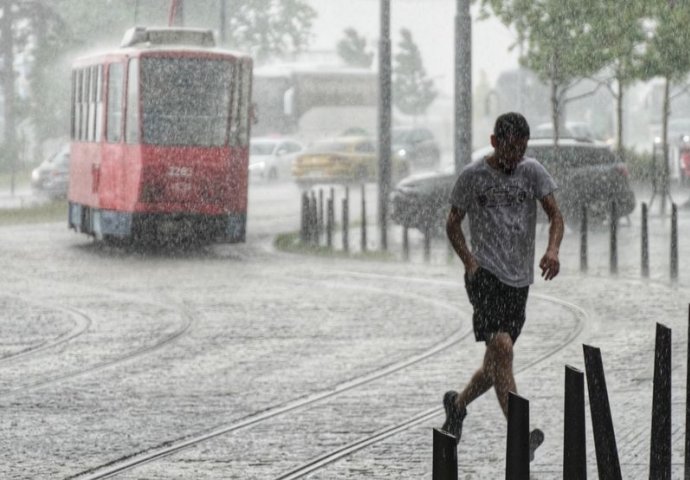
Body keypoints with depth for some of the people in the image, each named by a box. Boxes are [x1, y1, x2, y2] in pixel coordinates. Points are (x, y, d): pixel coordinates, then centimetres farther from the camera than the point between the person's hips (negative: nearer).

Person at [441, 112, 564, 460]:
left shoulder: (532, 172, 6)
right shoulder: (472, 176, -1)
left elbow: (555, 215, 1)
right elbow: (453, 224, 9)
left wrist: (553, 249, -19)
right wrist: (469, 262, -6)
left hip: (519, 278, 4)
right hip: (485, 274, -4)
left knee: (498, 361, 11)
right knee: (501, 347, -21)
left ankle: (458, 404, 37)